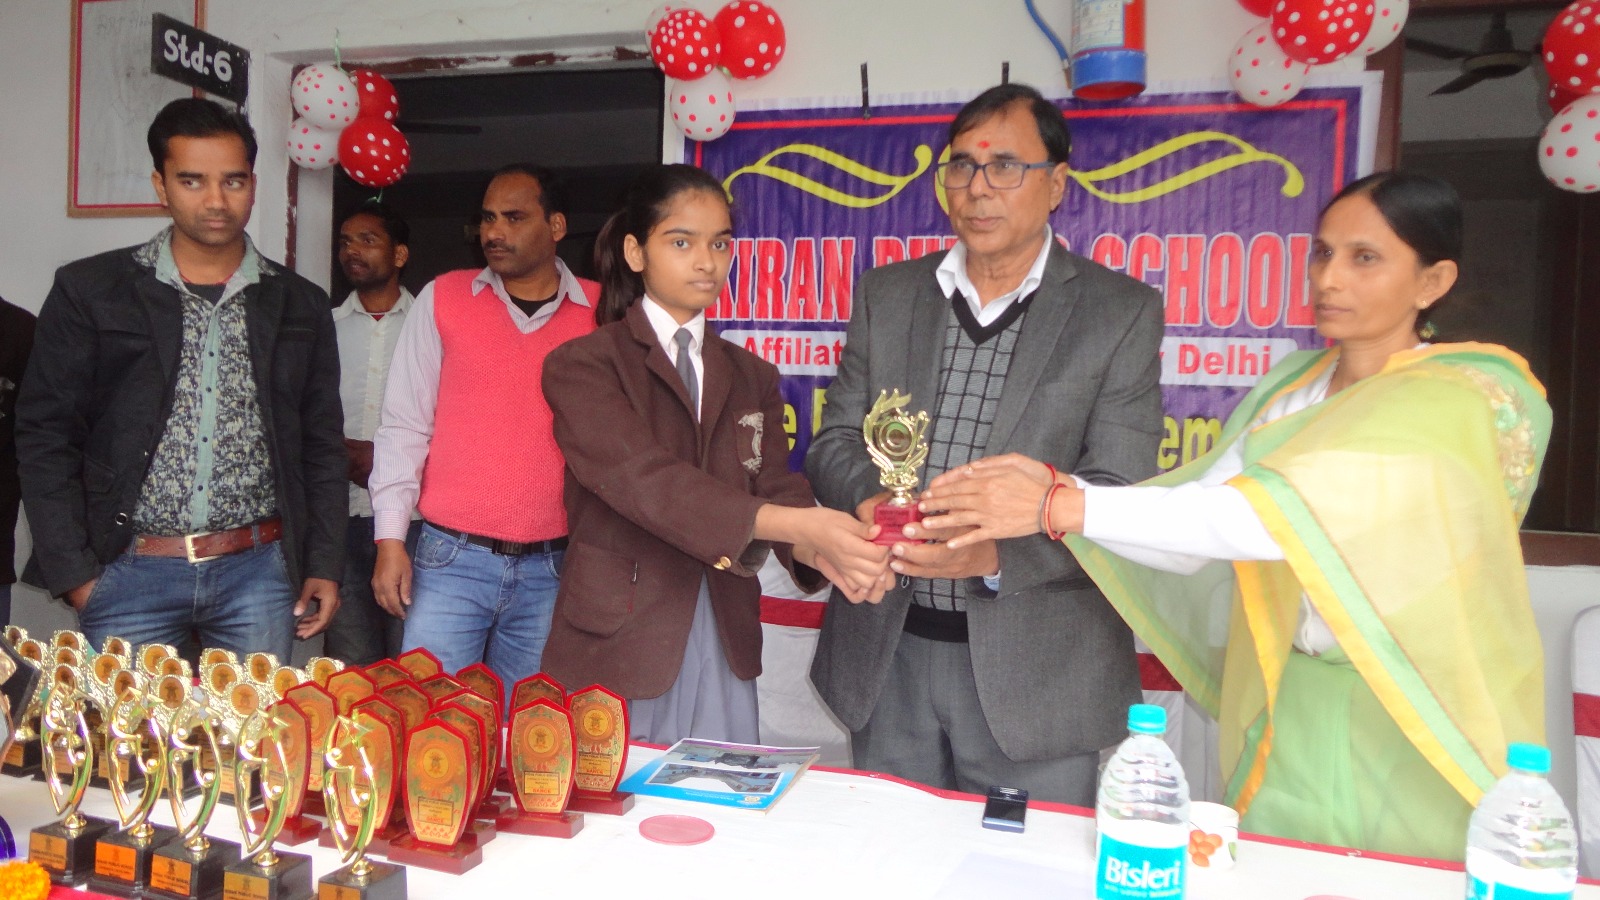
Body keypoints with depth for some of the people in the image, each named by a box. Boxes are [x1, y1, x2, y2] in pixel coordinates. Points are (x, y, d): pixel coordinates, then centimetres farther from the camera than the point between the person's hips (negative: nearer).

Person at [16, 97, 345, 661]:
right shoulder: (89, 291, 2)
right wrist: (73, 573, -4)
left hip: (258, 572, 1)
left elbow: (321, 446, 9)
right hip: (127, 574, -1)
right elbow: (46, 438, 2)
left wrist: (324, 566, 3)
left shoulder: (300, 306, 7)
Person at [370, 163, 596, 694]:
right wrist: (390, 538, -1)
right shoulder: (442, 299, 4)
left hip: (551, 570, 0)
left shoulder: (601, 314, 3)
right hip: (451, 559, 0)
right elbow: (404, 426, 5)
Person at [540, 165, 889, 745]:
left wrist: (819, 550, -25)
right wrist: (804, 527, -32)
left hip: (725, 643, 4)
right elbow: (645, 480, -20)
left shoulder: (752, 377, 12)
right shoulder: (583, 366, -5)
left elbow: (777, 490, -1)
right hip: (618, 643, -4)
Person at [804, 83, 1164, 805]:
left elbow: (1116, 493, -9)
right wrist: (871, 503, -17)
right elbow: (836, 440, 6)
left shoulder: (1122, 312, -2)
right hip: (888, 655, 3)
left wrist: (998, 556, -25)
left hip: (1031, 670, -3)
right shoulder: (885, 295, 8)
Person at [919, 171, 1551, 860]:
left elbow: (1294, 513, -31)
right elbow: (1192, 542, -4)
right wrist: (1053, 489, -21)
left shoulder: (1472, 398, -15)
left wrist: (1061, 506, -34)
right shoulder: (1288, 388, 4)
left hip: (1414, 727, -5)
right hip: (1284, 712, 5)